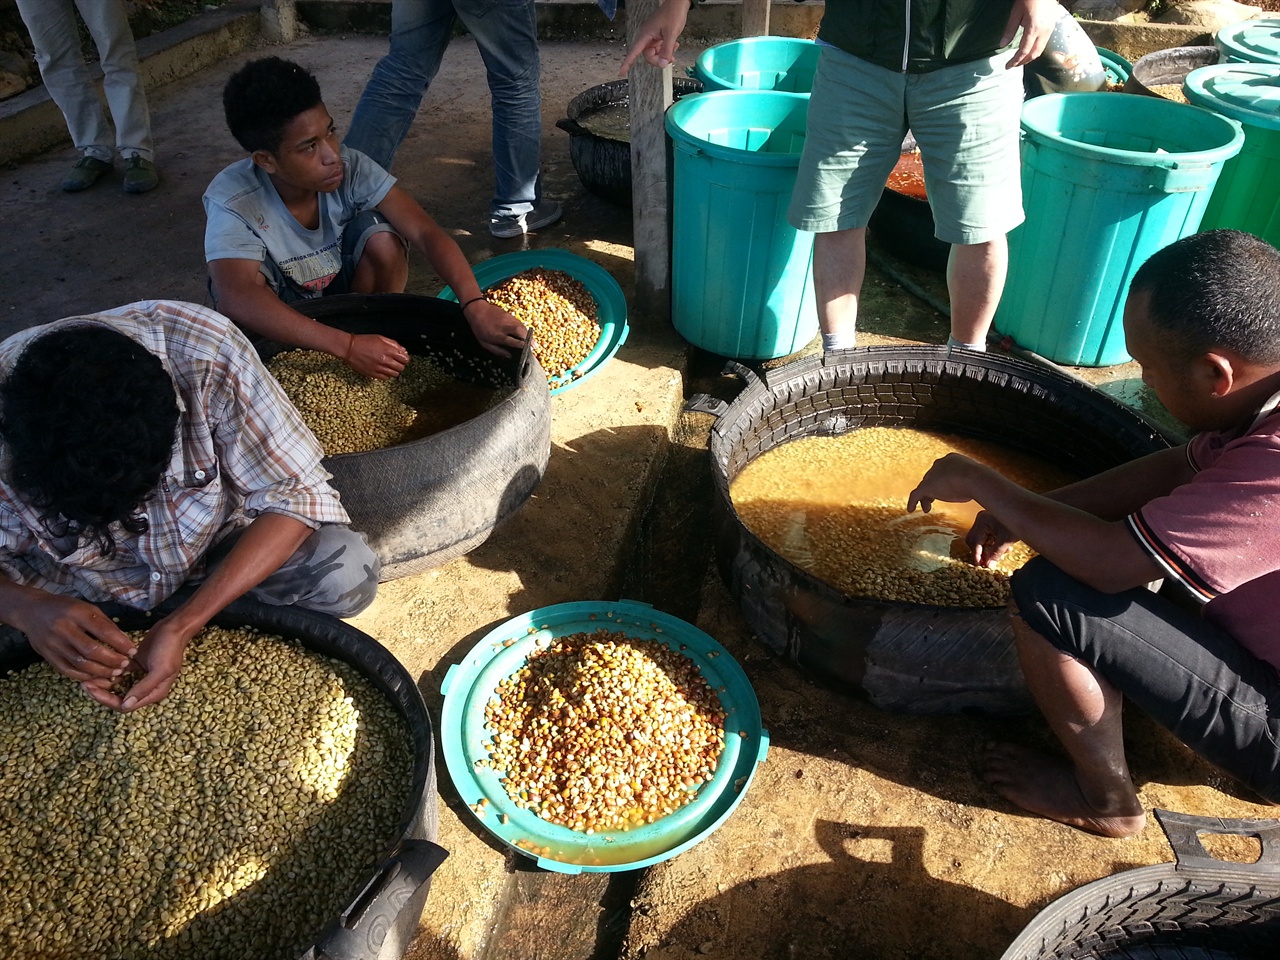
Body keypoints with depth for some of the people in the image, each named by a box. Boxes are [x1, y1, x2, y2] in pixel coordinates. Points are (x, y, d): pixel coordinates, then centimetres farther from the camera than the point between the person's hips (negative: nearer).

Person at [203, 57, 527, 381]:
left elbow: (425, 231, -32)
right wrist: (348, 346, -53)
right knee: (251, 273, -34)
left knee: (379, 234, -26)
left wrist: (475, 305, -48)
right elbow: (234, 297, -46)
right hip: (281, 321, -2)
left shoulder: (350, 167, -24)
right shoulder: (231, 202, -31)